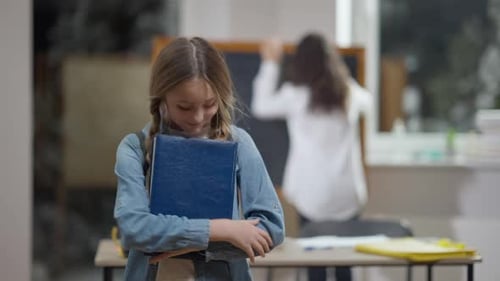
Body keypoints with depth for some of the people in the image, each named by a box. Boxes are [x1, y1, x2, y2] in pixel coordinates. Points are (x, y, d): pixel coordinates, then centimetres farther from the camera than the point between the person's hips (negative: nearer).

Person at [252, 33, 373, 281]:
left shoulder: (295, 95, -7)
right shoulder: (350, 93, 4)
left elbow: (261, 106, 9)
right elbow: (367, 102, 27)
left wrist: (270, 63, 15)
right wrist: (342, 76, 36)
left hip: (312, 192, -3)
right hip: (347, 193, 3)